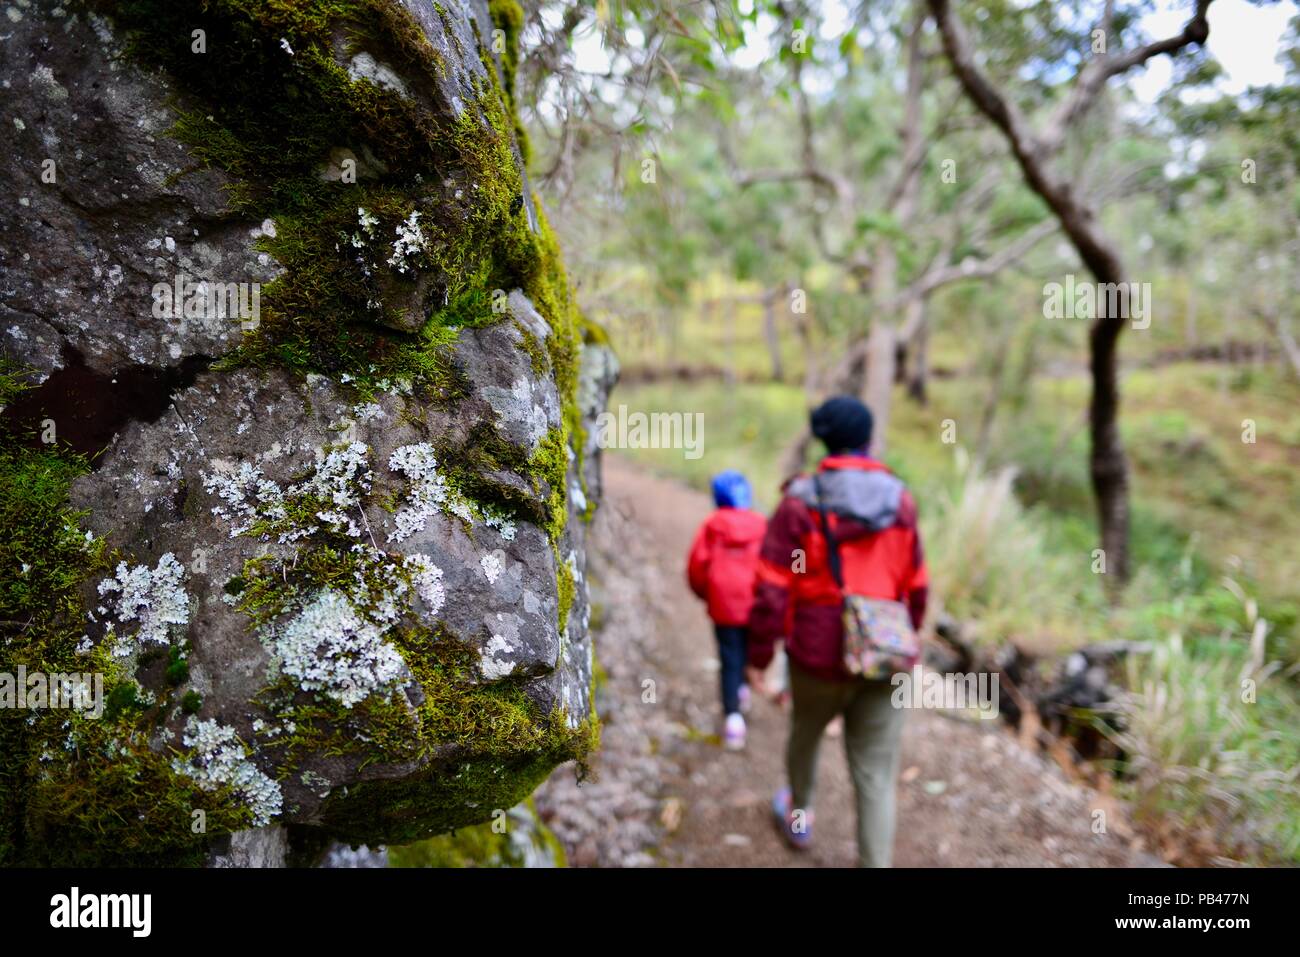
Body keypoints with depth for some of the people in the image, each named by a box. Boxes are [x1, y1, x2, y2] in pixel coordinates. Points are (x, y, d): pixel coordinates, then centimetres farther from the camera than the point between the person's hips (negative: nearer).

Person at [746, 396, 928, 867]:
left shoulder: (800, 502, -10)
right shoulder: (900, 501, 1)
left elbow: (772, 590, -12)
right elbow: (915, 587, 9)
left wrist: (758, 655, -2)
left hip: (819, 655, -1)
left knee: (805, 733, 27)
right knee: (875, 776, 7)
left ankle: (799, 815, 51)